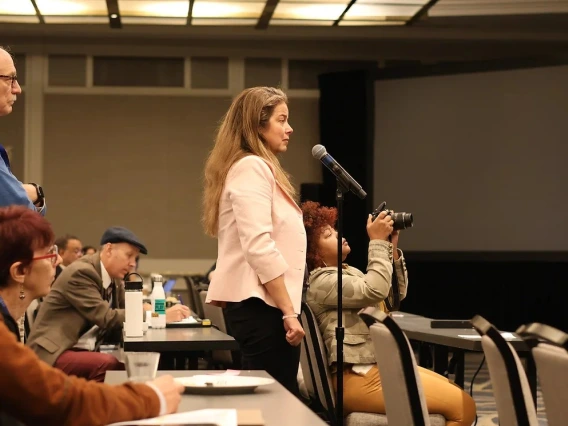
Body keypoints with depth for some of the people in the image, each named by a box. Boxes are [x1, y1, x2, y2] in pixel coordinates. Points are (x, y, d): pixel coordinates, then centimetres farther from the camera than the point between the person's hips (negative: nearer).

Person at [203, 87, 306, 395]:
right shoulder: (251, 167, -10)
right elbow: (259, 248, -20)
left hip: (257, 303, 10)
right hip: (261, 304, -10)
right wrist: (289, 311, -19)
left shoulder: (258, 169, 22)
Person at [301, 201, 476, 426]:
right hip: (361, 377, -11)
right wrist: (378, 242, -13)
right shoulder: (321, 282, -11)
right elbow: (375, 290, -24)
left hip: (381, 366, 11)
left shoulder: (349, 271, 19)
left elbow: (396, 293, 17)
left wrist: (392, 248, 4)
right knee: (463, 406, -13)